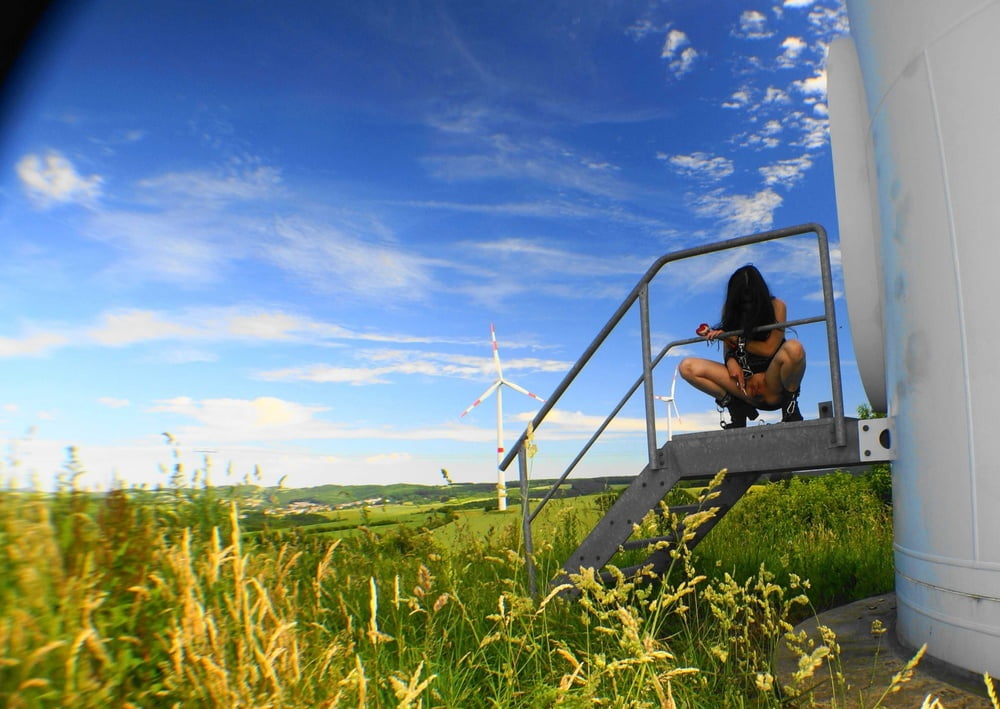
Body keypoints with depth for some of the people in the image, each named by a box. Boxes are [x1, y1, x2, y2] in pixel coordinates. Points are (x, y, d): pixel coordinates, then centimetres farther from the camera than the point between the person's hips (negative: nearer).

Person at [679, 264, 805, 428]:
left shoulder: (776, 305, -3)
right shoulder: (729, 308, 5)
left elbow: (769, 349, -8)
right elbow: (728, 349, 7)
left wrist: (736, 339, -11)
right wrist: (730, 360, -16)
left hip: (771, 386, -3)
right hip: (745, 383, 3)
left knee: (794, 347, -35)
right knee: (688, 367, -15)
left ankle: (790, 404, -10)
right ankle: (737, 407, -5)